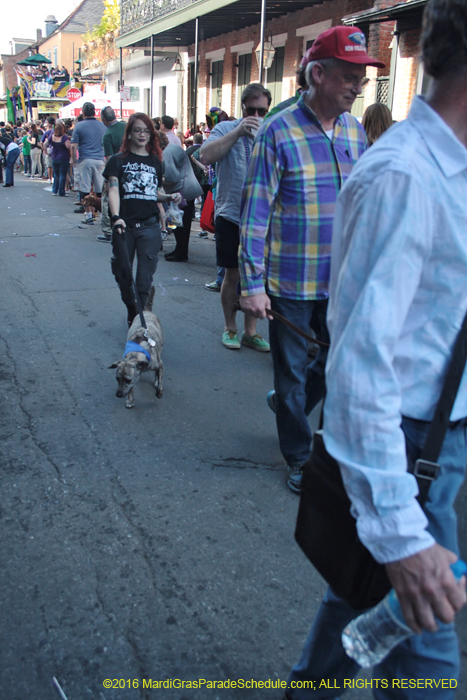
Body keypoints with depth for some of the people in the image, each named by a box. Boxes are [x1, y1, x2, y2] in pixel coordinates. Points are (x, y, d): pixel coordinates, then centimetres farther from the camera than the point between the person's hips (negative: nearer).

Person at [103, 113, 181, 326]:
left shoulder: (155, 161, 15)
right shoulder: (118, 160, 5)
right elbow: (113, 190, -7)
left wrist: (170, 197, 1)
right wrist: (116, 217, -23)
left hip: (150, 226, 1)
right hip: (124, 226, -1)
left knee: (145, 277, -8)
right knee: (122, 274, 8)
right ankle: (131, 312, 30)